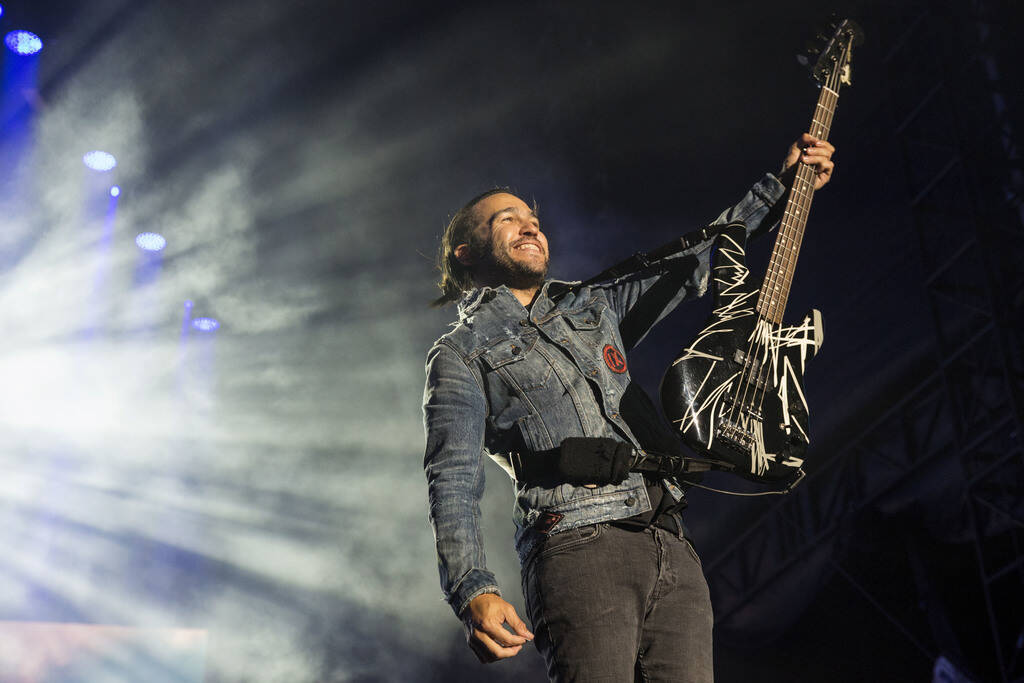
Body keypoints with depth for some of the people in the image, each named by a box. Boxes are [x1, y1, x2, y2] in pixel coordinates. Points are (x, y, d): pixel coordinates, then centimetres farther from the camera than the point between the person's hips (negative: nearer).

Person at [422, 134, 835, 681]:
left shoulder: (594, 306, 27)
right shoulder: (460, 355, 8)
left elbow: (695, 263, 29)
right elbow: (453, 483, -3)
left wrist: (781, 186, 23)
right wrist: (473, 593, -18)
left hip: (672, 551, 6)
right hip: (578, 550, -5)